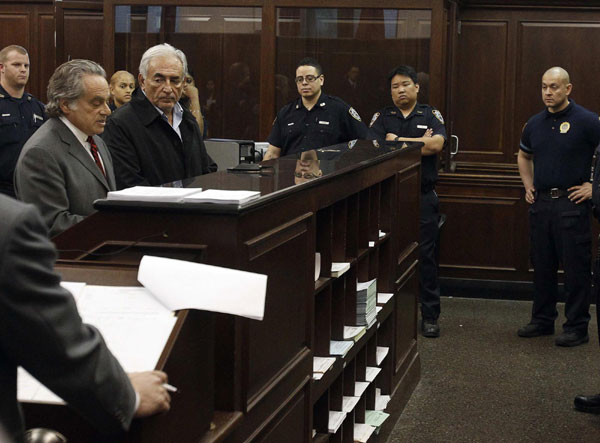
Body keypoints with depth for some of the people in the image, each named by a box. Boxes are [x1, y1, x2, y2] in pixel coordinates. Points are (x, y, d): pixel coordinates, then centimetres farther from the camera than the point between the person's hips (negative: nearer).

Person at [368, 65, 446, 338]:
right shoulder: (381, 117, 9)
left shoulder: (431, 116, 8)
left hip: (423, 196, -1)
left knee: (426, 255, 0)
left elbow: (436, 144, -12)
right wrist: (418, 144, -10)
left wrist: (397, 141, -7)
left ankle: (429, 316, 7)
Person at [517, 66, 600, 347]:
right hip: (540, 203, 6)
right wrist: (528, 186, 17)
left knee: (576, 268, -2)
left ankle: (577, 327, 4)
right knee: (542, 265, 12)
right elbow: (524, 156, 28)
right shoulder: (535, 124, 11)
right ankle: (542, 320, 23)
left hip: (572, 204, -6)